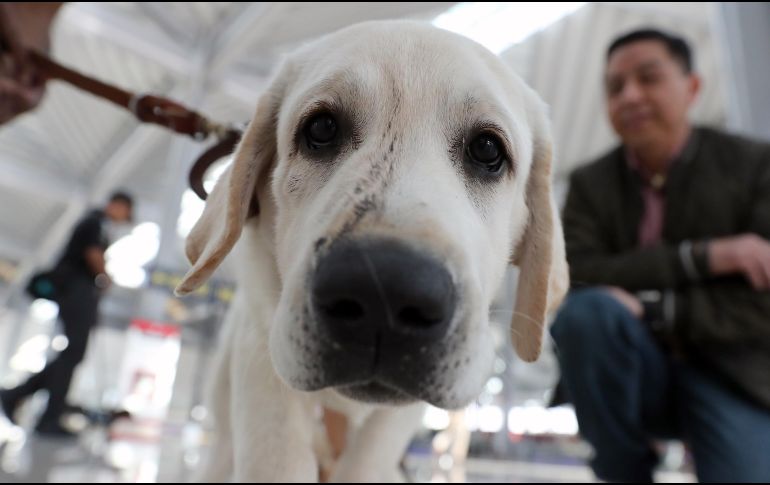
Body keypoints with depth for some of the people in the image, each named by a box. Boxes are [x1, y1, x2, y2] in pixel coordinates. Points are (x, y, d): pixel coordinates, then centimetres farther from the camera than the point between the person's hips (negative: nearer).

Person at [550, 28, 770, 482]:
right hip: (636, 371, 2)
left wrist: (651, 309, -18)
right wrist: (702, 256, -20)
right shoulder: (590, 183, 2)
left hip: (732, 377, -1)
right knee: (587, 309, -30)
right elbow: (577, 278, -13)